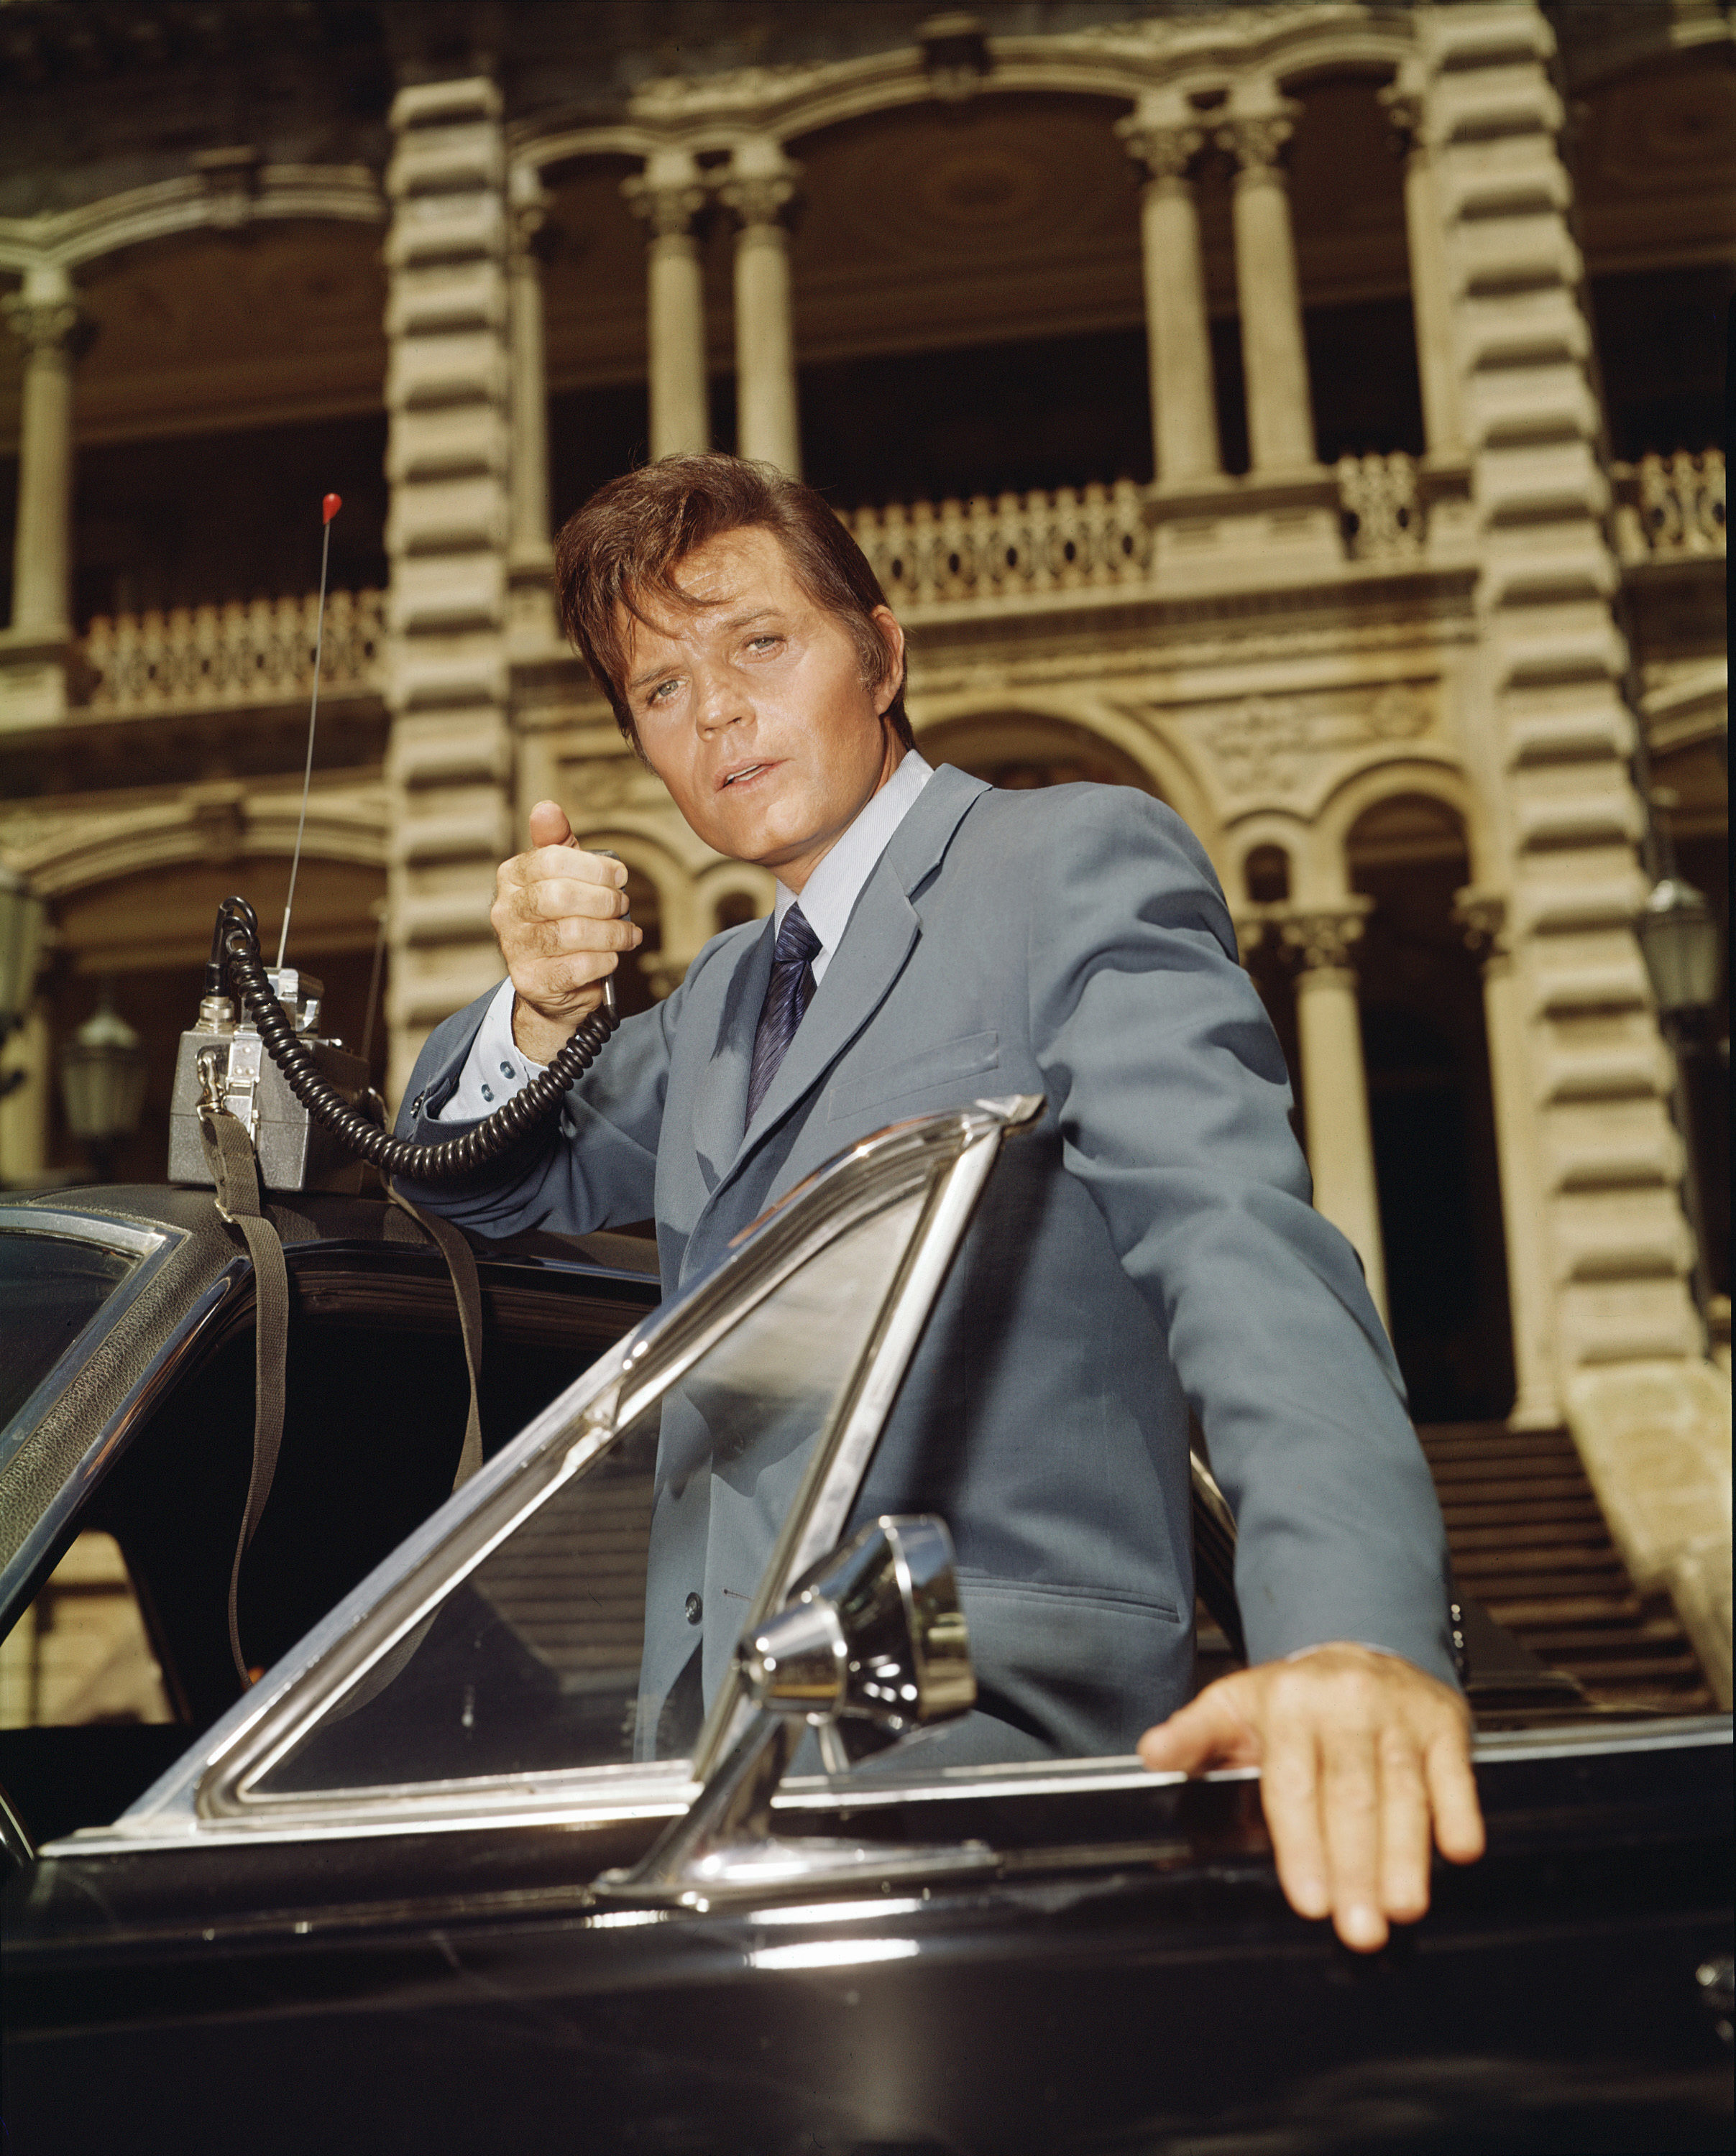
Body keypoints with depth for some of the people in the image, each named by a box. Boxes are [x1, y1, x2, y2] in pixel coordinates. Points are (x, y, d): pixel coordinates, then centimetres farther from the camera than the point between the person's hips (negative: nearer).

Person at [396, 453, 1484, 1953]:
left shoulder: (1079, 865, -2)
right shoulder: (724, 998, 22)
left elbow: (1236, 1236, -17)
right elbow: (491, 1185, 28)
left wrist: (1353, 1632, -34)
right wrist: (537, 1012, 5)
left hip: (995, 1740, -6)